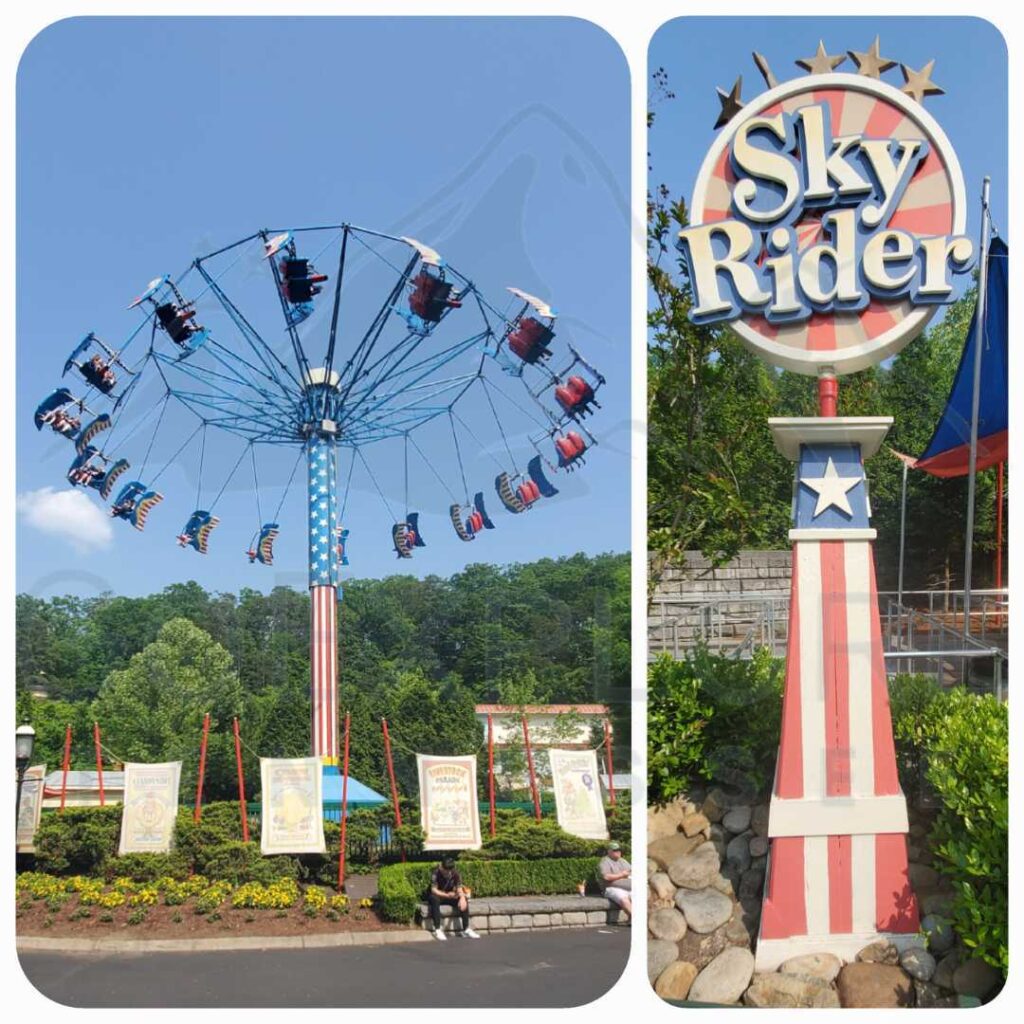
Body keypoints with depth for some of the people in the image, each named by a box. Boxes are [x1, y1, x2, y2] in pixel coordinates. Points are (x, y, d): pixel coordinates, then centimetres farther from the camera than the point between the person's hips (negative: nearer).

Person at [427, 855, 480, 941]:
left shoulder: (456, 874, -12)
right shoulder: (435, 873, -24)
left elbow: (459, 888, -19)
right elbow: (434, 890, -28)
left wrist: (462, 897, -41)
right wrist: (447, 895, -42)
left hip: (450, 896, 4)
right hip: (438, 896, -3)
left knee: (464, 901, -22)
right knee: (434, 899, -39)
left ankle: (466, 930, -18)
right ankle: (438, 930, -36)